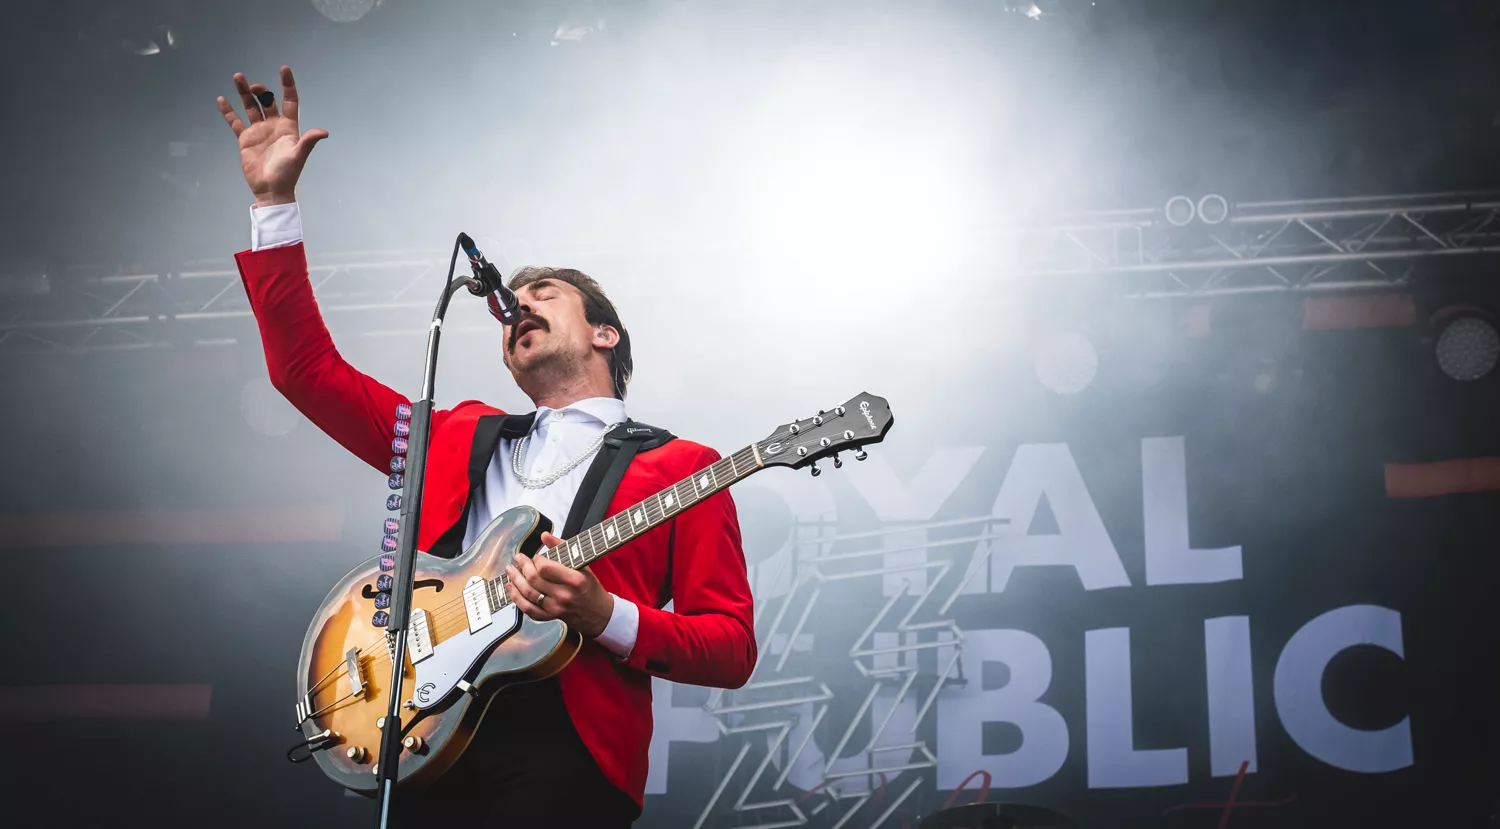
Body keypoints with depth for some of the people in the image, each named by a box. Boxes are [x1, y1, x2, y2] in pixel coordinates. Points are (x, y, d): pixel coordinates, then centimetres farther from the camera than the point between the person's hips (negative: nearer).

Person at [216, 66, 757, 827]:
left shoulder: (676, 468, 9)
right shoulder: (459, 439, 22)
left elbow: (732, 649, 4)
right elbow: (306, 366, 19)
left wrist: (605, 618, -13)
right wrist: (274, 199, 15)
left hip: (565, 746, -3)